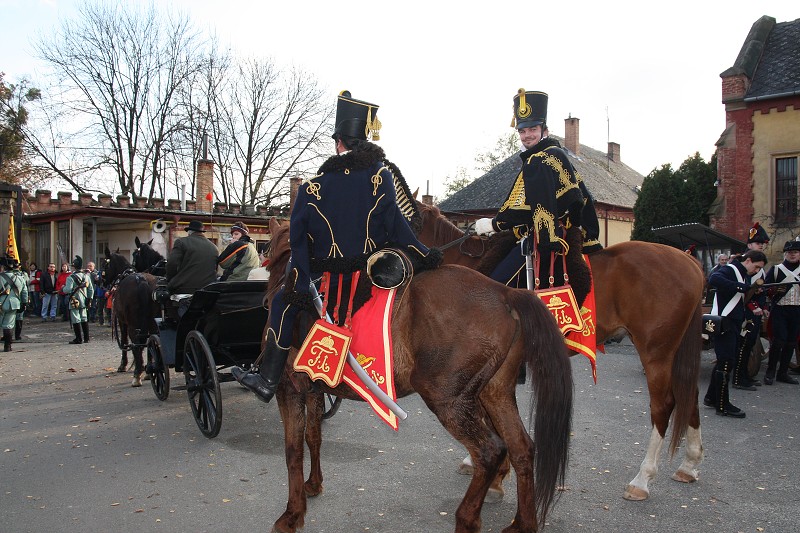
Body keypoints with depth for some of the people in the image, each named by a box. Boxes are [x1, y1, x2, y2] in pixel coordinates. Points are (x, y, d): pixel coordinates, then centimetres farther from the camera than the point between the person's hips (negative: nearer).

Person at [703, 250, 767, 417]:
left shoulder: (745, 275, 18)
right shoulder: (730, 270, -11)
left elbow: (742, 300, 16)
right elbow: (714, 279, -32)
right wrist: (741, 287, -31)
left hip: (734, 323, 10)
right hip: (724, 323, -10)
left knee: (724, 361, 15)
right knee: (726, 362, -8)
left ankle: (711, 397, 24)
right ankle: (723, 405, -4)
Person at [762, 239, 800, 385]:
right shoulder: (775, 270, 6)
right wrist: (774, 290, -16)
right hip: (779, 309, -3)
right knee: (779, 340, -12)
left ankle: (783, 373, 14)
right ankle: (770, 372, 0)